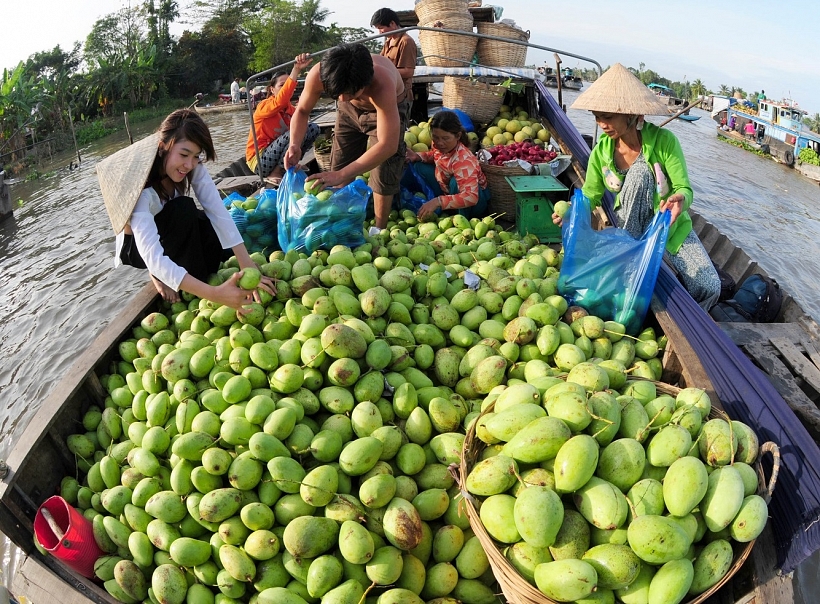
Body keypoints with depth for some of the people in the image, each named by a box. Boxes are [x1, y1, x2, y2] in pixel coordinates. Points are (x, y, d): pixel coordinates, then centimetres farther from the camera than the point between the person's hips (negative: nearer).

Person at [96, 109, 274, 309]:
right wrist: (213, 293, -59)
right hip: (136, 247, -6)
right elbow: (153, 256, -47)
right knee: (183, 209, -32)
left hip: (168, 233, 6)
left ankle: (165, 275, -1)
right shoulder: (140, 185, -37)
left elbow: (219, 213, -29)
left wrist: (248, 268, -41)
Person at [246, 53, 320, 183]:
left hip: (278, 155, 7)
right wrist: (296, 70, -47)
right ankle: (275, 173, -13)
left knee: (313, 128, -2)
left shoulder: (291, 109, 7)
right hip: (260, 162, -7)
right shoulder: (264, 106, -17)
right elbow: (279, 102, -38)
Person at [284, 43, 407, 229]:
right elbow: (302, 111, -14)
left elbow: (388, 145, -47)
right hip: (350, 110, 4)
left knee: (383, 175, -11)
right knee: (338, 166, 3)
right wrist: (295, 144, -35)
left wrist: (341, 174, -52)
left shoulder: (381, 85, -46)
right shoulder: (317, 75, -34)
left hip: (388, 108, -4)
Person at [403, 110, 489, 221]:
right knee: (420, 167, -2)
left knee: (455, 182, -38)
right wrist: (418, 157, -8)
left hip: (476, 200, -7)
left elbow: (471, 197, -48)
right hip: (448, 191, 7)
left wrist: (438, 201, -56)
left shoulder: (463, 160, -37)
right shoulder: (441, 146, -16)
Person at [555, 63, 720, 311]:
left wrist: (680, 199, -45)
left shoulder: (664, 141, -18)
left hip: (672, 227, 0)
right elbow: (590, 195, -4)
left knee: (708, 288, -18)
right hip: (632, 228, 0)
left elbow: (685, 189, -19)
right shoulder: (601, 152, -11)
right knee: (640, 171, -30)